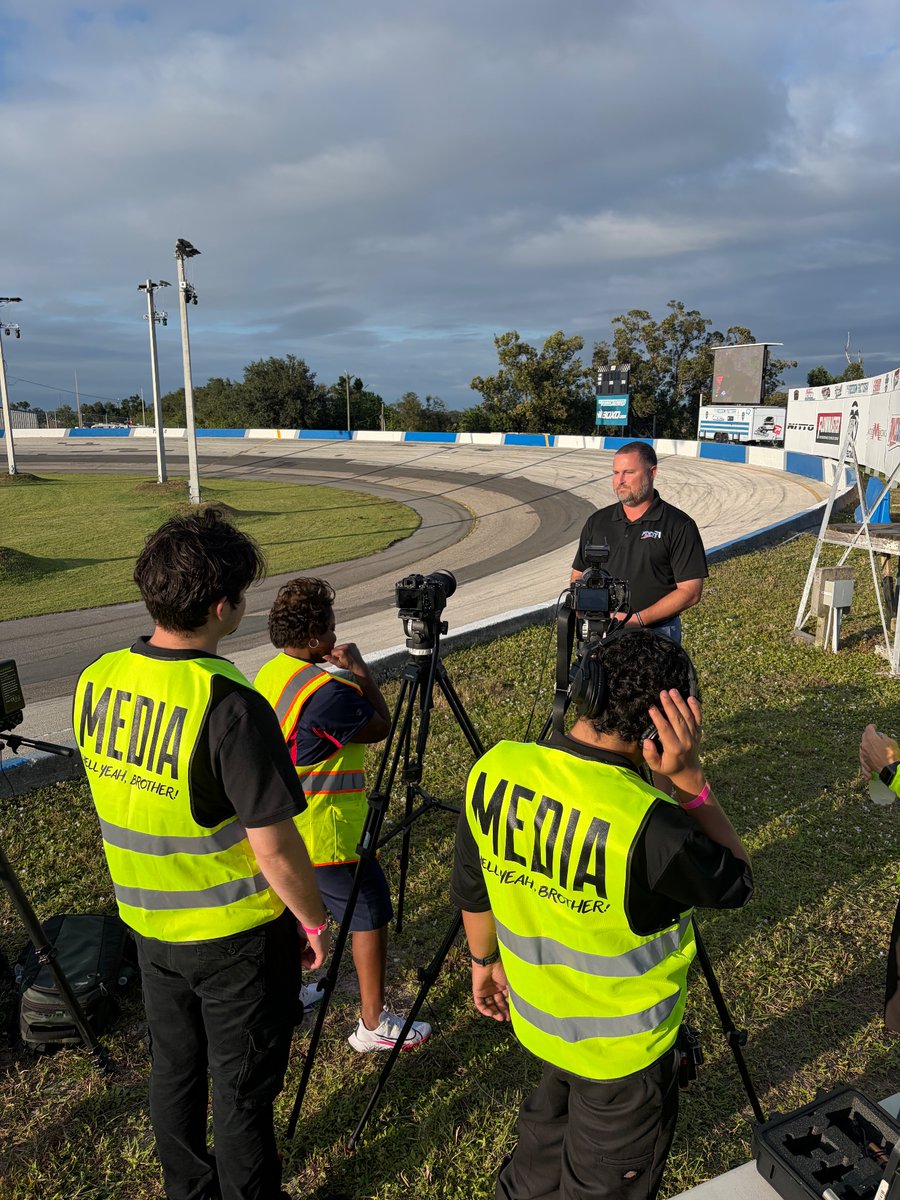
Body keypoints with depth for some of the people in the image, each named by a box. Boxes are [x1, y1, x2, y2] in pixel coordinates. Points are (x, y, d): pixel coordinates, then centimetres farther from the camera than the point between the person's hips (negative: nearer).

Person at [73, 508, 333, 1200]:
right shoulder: (229, 707, -30)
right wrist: (314, 921, -8)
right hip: (237, 934, -7)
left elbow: (116, 793, 5)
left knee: (174, 1067, 26)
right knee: (243, 1088, 15)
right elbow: (272, 845, -25)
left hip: (148, 921, 7)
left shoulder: (96, 681, -8)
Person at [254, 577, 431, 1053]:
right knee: (370, 915, 4)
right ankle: (374, 1023, 14)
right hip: (326, 831, -9)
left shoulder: (268, 674, 2)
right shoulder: (325, 692, -27)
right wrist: (359, 668, -8)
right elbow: (381, 727, -13)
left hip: (280, 826, 9)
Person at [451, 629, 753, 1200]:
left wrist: (485, 960, 14)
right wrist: (691, 779, -22)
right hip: (623, 1051, -5)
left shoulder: (493, 769, -20)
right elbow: (736, 882, -14)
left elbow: (471, 890, -3)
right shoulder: (648, 827, -37)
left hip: (538, 1018, 5)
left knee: (547, 1133, 34)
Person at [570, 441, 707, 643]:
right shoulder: (597, 521, 13)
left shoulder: (679, 526, -1)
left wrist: (638, 619, -14)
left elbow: (690, 591, -6)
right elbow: (578, 575, 18)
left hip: (657, 636, -3)